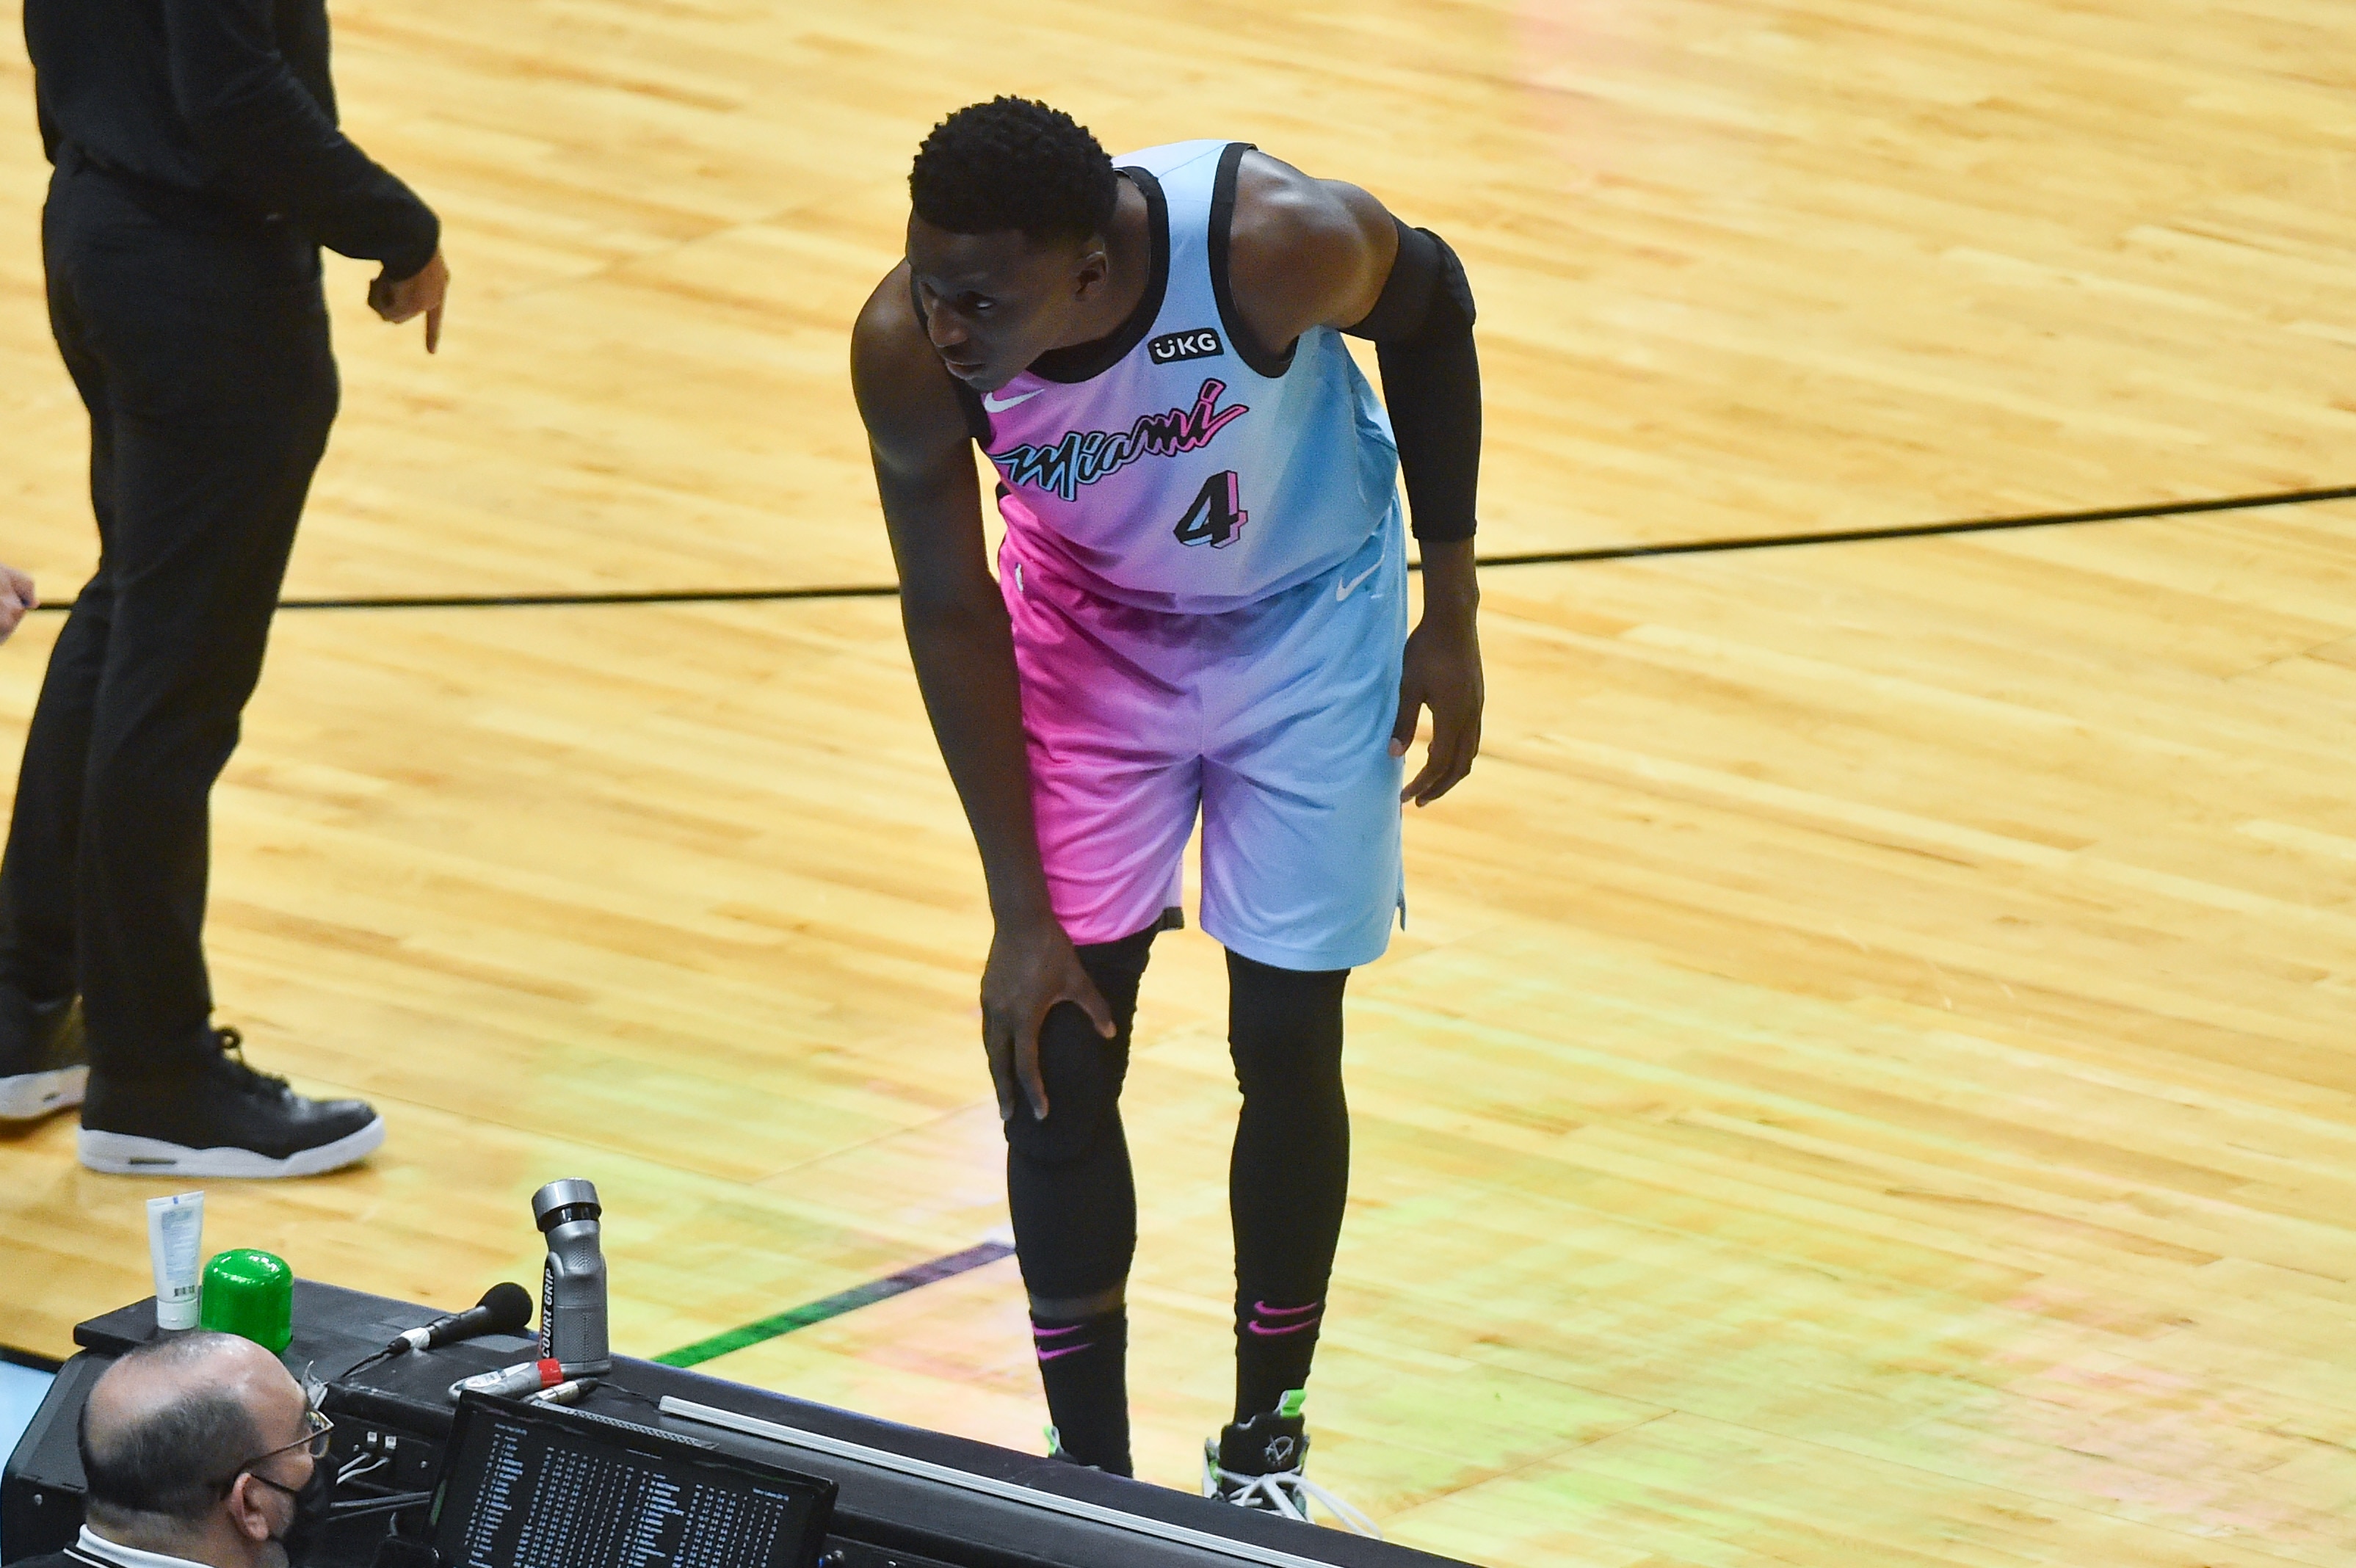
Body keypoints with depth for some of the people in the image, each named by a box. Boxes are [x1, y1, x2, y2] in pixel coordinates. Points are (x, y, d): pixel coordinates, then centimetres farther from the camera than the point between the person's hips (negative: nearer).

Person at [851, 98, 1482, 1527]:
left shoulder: (1273, 243, -38)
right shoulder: (907, 350, -31)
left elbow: (1431, 309, -14)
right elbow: (951, 613, -16)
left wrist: (1451, 618, -8)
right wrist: (1022, 910, -12)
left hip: (1308, 619, -1)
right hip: (1089, 623, 1)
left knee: (1288, 1049, 3)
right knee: (1054, 1064, -3)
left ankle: (1266, 1449, 23)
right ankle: (1091, 1477, 12)